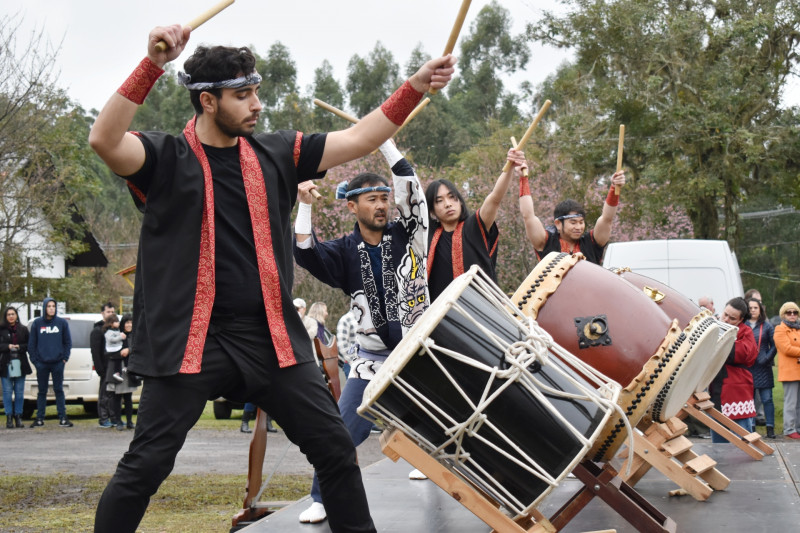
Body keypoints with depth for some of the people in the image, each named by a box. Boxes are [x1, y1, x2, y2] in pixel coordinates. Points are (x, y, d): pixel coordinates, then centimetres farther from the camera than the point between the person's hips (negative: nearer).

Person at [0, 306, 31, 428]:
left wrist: (19, 347, -10)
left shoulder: (23, 330, 9)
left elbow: (29, 345, 7)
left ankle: (18, 417, 11)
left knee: (19, 392, 4)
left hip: (20, 364, 2)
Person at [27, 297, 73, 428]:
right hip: (42, 363, 1)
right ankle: (40, 418, 12)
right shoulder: (37, 323, 3)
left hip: (58, 363, 0)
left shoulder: (62, 323, 3)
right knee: (42, 391, 7)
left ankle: (62, 418, 4)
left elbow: (68, 342, 7)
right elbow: (31, 343, 5)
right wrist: (35, 360, -2)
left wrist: (65, 357, -2)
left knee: (59, 390, 2)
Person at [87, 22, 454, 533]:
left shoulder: (274, 154, 10)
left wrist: (415, 88, 3)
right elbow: (105, 140, -22)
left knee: (336, 447, 6)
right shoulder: (165, 158, -3)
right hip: (190, 338, -4)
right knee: (145, 466, -4)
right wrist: (153, 64, -29)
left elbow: (358, 140, 11)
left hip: (271, 337, 4)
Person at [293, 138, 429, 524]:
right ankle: (323, 499, 13)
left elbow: (410, 187, -12)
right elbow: (305, 254, -14)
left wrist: (384, 139, -15)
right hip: (374, 359, 0)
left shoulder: (407, 235, -1)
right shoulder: (345, 252, 1)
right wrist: (305, 206, -20)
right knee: (342, 431, -4)